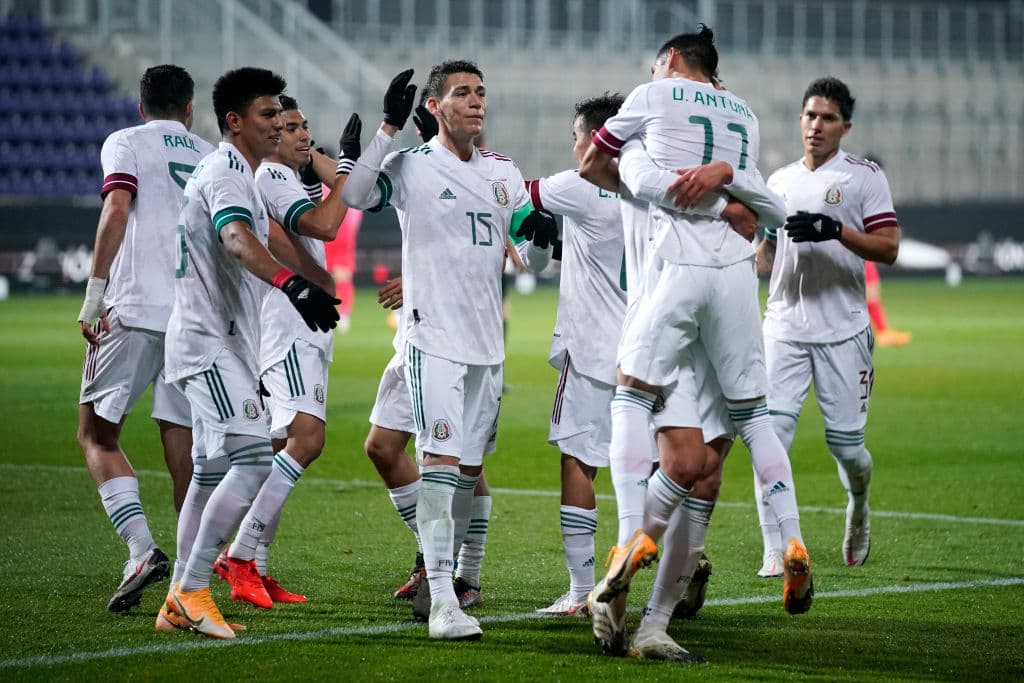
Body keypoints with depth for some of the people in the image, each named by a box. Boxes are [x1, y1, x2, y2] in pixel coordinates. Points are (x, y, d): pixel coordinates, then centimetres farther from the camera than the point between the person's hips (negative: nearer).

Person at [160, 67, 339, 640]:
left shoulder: (245, 177, 20)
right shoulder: (226, 172, -14)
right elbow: (237, 240, -34)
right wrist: (292, 284, -50)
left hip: (228, 344, 11)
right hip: (208, 342, -11)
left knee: (214, 475, 12)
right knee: (254, 458, -20)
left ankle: (181, 603, 16)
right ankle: (193, 590, -16)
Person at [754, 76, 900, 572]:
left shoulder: (864, 177, -1)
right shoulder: (780, 181, 15)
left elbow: (888, 249, -8)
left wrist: (836, 230, -21)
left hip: (843, 330, -3)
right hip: (784, 327, 4)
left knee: (845, 443, 0)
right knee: (770, 436, -11)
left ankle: (858, 509, 34)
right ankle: (776, 551, -7)